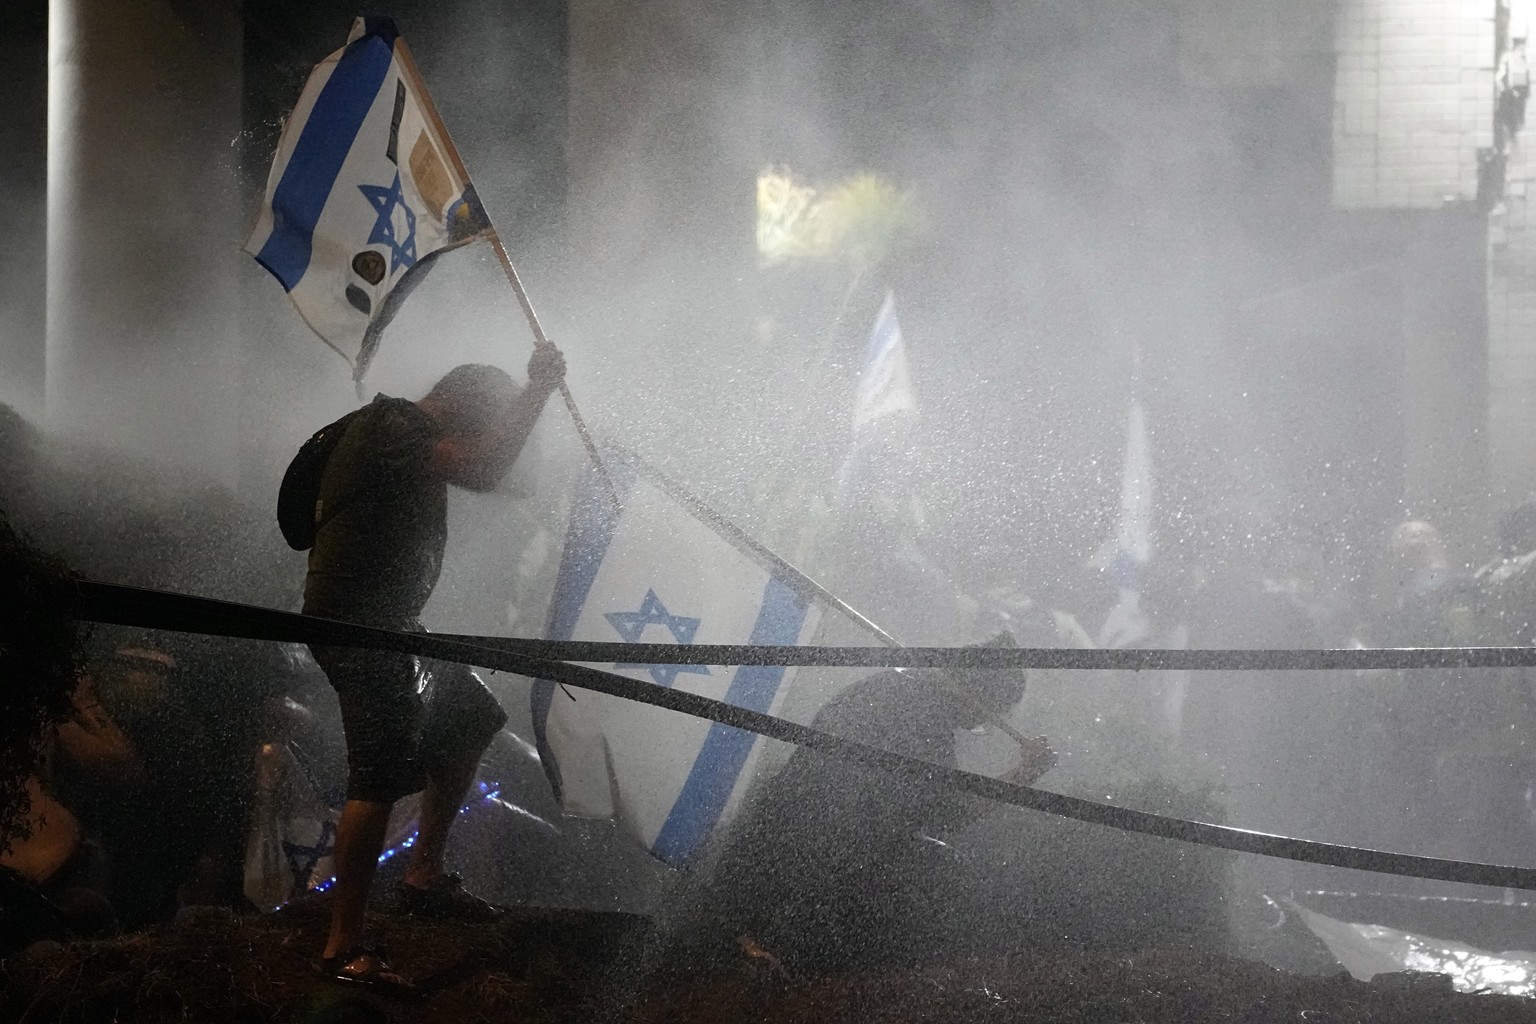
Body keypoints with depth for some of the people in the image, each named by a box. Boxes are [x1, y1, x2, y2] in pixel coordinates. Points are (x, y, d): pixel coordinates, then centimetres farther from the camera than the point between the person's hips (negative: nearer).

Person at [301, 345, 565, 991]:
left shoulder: (413, 437, 21)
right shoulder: (392, 424, -13)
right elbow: (483, 471, -24)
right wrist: (536, 391, -18)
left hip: (386, 623, 11)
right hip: (353, 622, -11)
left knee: (470, 719, 21)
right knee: (382, 778, -15)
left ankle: (424, 875, 22)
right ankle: (343, 947, -16)